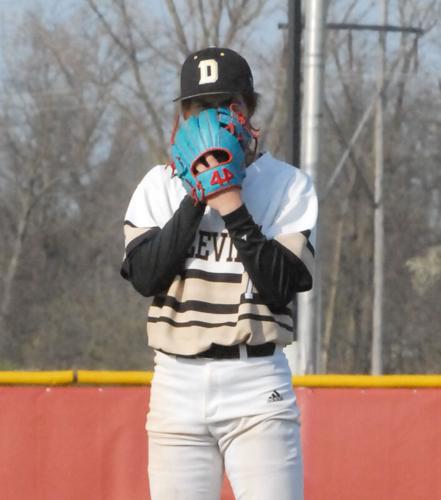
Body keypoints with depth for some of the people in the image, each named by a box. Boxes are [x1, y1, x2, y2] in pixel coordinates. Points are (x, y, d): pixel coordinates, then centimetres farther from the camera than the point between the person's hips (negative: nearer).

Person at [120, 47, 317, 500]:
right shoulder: (159, 185, 8)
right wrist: (196, 199, -10)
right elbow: (146, 277, -6)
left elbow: (282, 285, -9)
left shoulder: (289, 186, 3)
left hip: (258, 386, -2)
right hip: (178, 384, 2)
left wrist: (233, 207, -14)